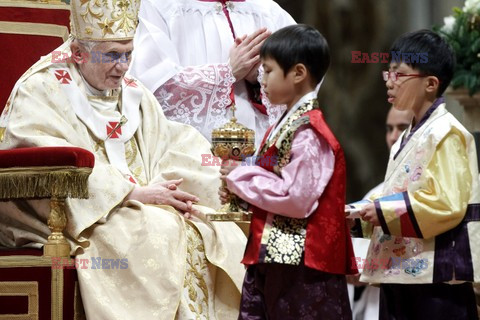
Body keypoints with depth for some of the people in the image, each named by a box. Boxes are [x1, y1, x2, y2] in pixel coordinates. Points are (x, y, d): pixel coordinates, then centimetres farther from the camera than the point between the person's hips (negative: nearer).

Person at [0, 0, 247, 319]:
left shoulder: (134, 93, 18)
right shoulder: (41, 90, -5)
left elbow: (176, 147, 11)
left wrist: (172, 193, -12)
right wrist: (135, 192, -20)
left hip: (142, 205, 7)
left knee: (216, 233, -14)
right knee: (158, 232, -31)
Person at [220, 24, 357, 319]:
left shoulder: (308, 134, -15)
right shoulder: (285, 126, 15)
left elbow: (298, 199, -22)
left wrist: (241, 178, -12)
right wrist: (239, 190, 3)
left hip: (300, 265, -9)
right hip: (271, 258, 9)